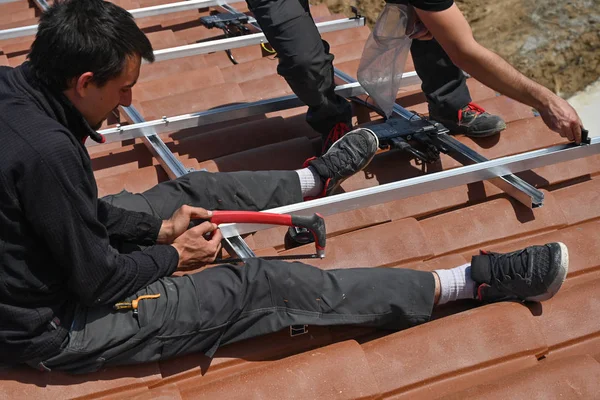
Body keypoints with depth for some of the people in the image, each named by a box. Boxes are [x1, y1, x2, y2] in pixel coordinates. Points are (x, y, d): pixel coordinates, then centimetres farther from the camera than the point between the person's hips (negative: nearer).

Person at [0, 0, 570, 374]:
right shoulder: (48, 152, -34)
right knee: (256, 287, -10)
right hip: (55, 328, -9)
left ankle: (314, 178, 43)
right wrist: (172, 255, -7)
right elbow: (96, 280, -24)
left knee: (188, 192, 18)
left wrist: (157, 226, 2)